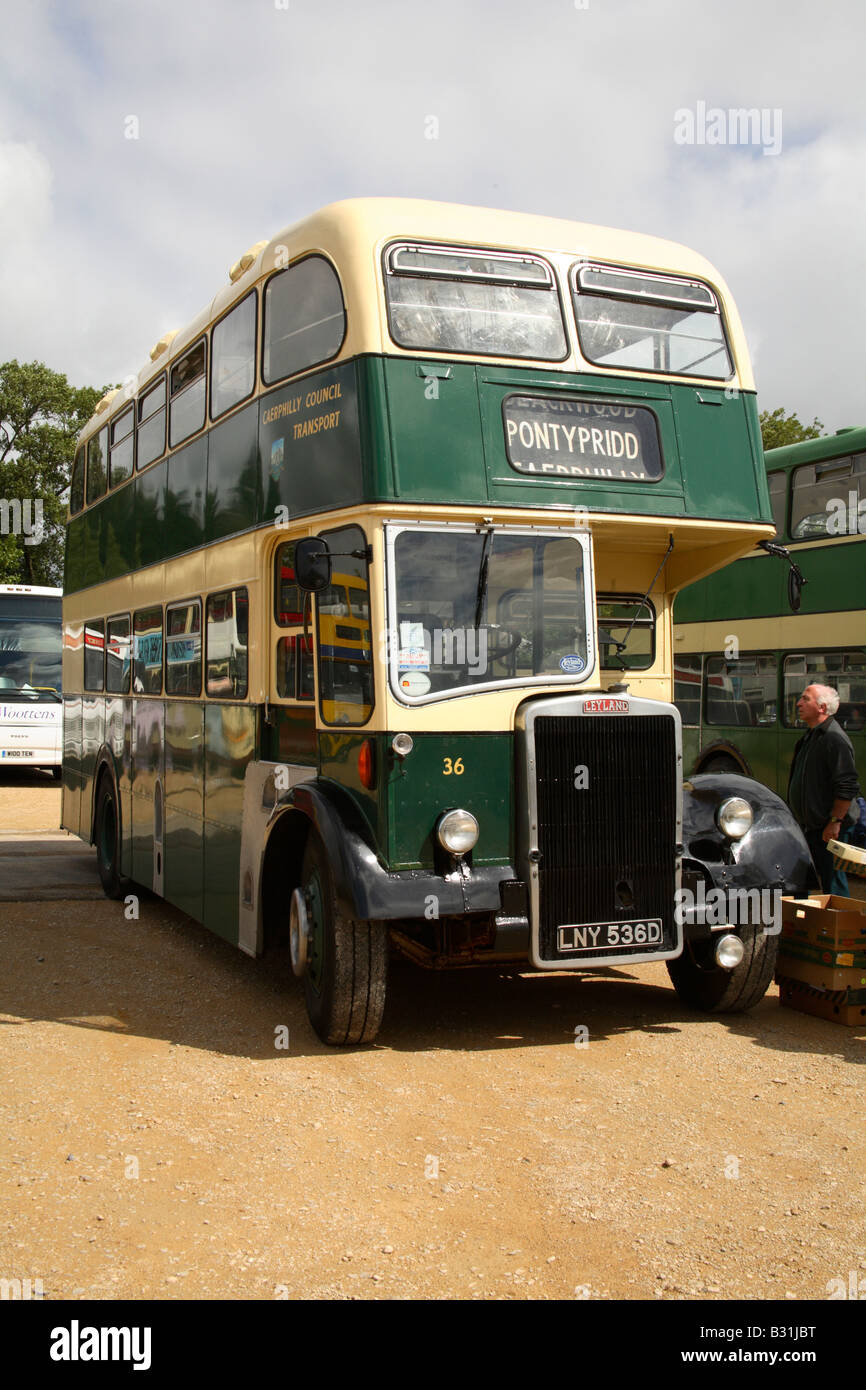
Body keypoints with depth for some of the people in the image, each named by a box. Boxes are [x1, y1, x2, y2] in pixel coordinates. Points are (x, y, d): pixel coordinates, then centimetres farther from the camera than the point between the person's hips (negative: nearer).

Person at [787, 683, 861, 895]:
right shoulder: (810, 735, 15)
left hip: (825, 828, -10)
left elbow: (847, 787, -21)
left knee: (832, 881, -5)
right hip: (807, 825, 10)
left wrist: (835, 822, -22)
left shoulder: (834, 738, -16)